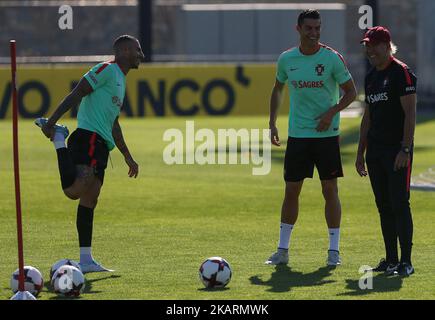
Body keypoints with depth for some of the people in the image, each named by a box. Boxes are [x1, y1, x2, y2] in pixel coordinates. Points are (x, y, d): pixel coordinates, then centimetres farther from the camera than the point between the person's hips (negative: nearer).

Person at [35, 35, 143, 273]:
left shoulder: (120, 81, 29)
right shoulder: (107, 69, -2)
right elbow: (76, 94, -12)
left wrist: (128, 157, 37)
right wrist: (52, 121, -22)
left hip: (101, 146, 10)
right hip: (88, 137, -10)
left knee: (89, 201, 7)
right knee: (74, 190, -29)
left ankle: (86, 260, 6)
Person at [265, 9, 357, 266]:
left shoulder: (332, 58, -6)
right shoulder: (286, 59, 4)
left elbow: (351, 92, 0)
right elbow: (278, 89, 19)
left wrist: (331, 113, -15)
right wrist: (272, 122, 11)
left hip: (327, 134, -3)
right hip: (297, 134, 3)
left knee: (330, 190, -1)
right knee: (291, 190, 4)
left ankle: (334, 250, 5)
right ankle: (283, 250, 12)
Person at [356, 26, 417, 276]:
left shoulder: (402, 73, -8)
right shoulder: (371, 77, 16)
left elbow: (410, 112, -14)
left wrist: (405, 149, -20)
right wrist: (361, 152, 19)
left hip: (397, 150, -8)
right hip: (375, 150, 8)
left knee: (399, 204, -9)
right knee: (384, 206, 9)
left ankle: (406, 262, -6)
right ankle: (391, 260, 14)